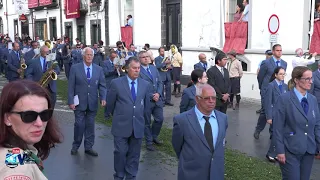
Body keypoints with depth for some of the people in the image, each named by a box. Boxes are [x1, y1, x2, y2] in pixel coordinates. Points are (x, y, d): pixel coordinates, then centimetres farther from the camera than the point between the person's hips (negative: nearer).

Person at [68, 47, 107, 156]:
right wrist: (71, 101, -8)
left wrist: (103, 98, -11)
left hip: (93, 103, 2)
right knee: (79, 125, 1)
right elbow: (71, 86, -2)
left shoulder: (99, 69, 5)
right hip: (79, 102, -2)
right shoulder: (75, 68, -2)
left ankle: (88, 147, 21)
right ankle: (75, 146, 21)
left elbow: (102, 86, 4)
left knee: (90, 125, 9)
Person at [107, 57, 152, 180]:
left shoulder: (146, 85, 1)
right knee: (120, 152, 5)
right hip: (121, 125, -2)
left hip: (138, 126, 2)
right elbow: (110, 104, 4)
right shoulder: (116, 83, -7)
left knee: (134, 154, 11)